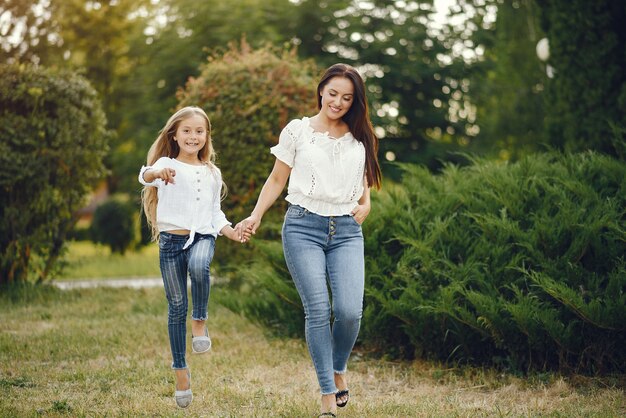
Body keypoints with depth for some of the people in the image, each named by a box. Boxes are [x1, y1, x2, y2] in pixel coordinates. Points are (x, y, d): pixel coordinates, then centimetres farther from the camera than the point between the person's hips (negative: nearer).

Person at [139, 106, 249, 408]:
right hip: (172, 239, -1)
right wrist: (156, 173, -47)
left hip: (202, 236, 2)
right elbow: (145, 176, -22)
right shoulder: (167, 164, 2)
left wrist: (233, 233, 4)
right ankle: (181, 371, 14)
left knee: (199, 267, -35)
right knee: (177, 307, 1)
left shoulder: (212, 173, 16)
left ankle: (200, 321, -12)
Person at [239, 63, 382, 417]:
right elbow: (277, 180, 10)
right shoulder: (297, 131, 5)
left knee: (350, 310, -14)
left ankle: (339, 369, 17)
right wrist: (256, 215, -1)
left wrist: (365, 205, 7)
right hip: (304, 227, -2)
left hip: (346, 230, 2)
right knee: (318, 310, -11)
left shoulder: (360, 138, 13)